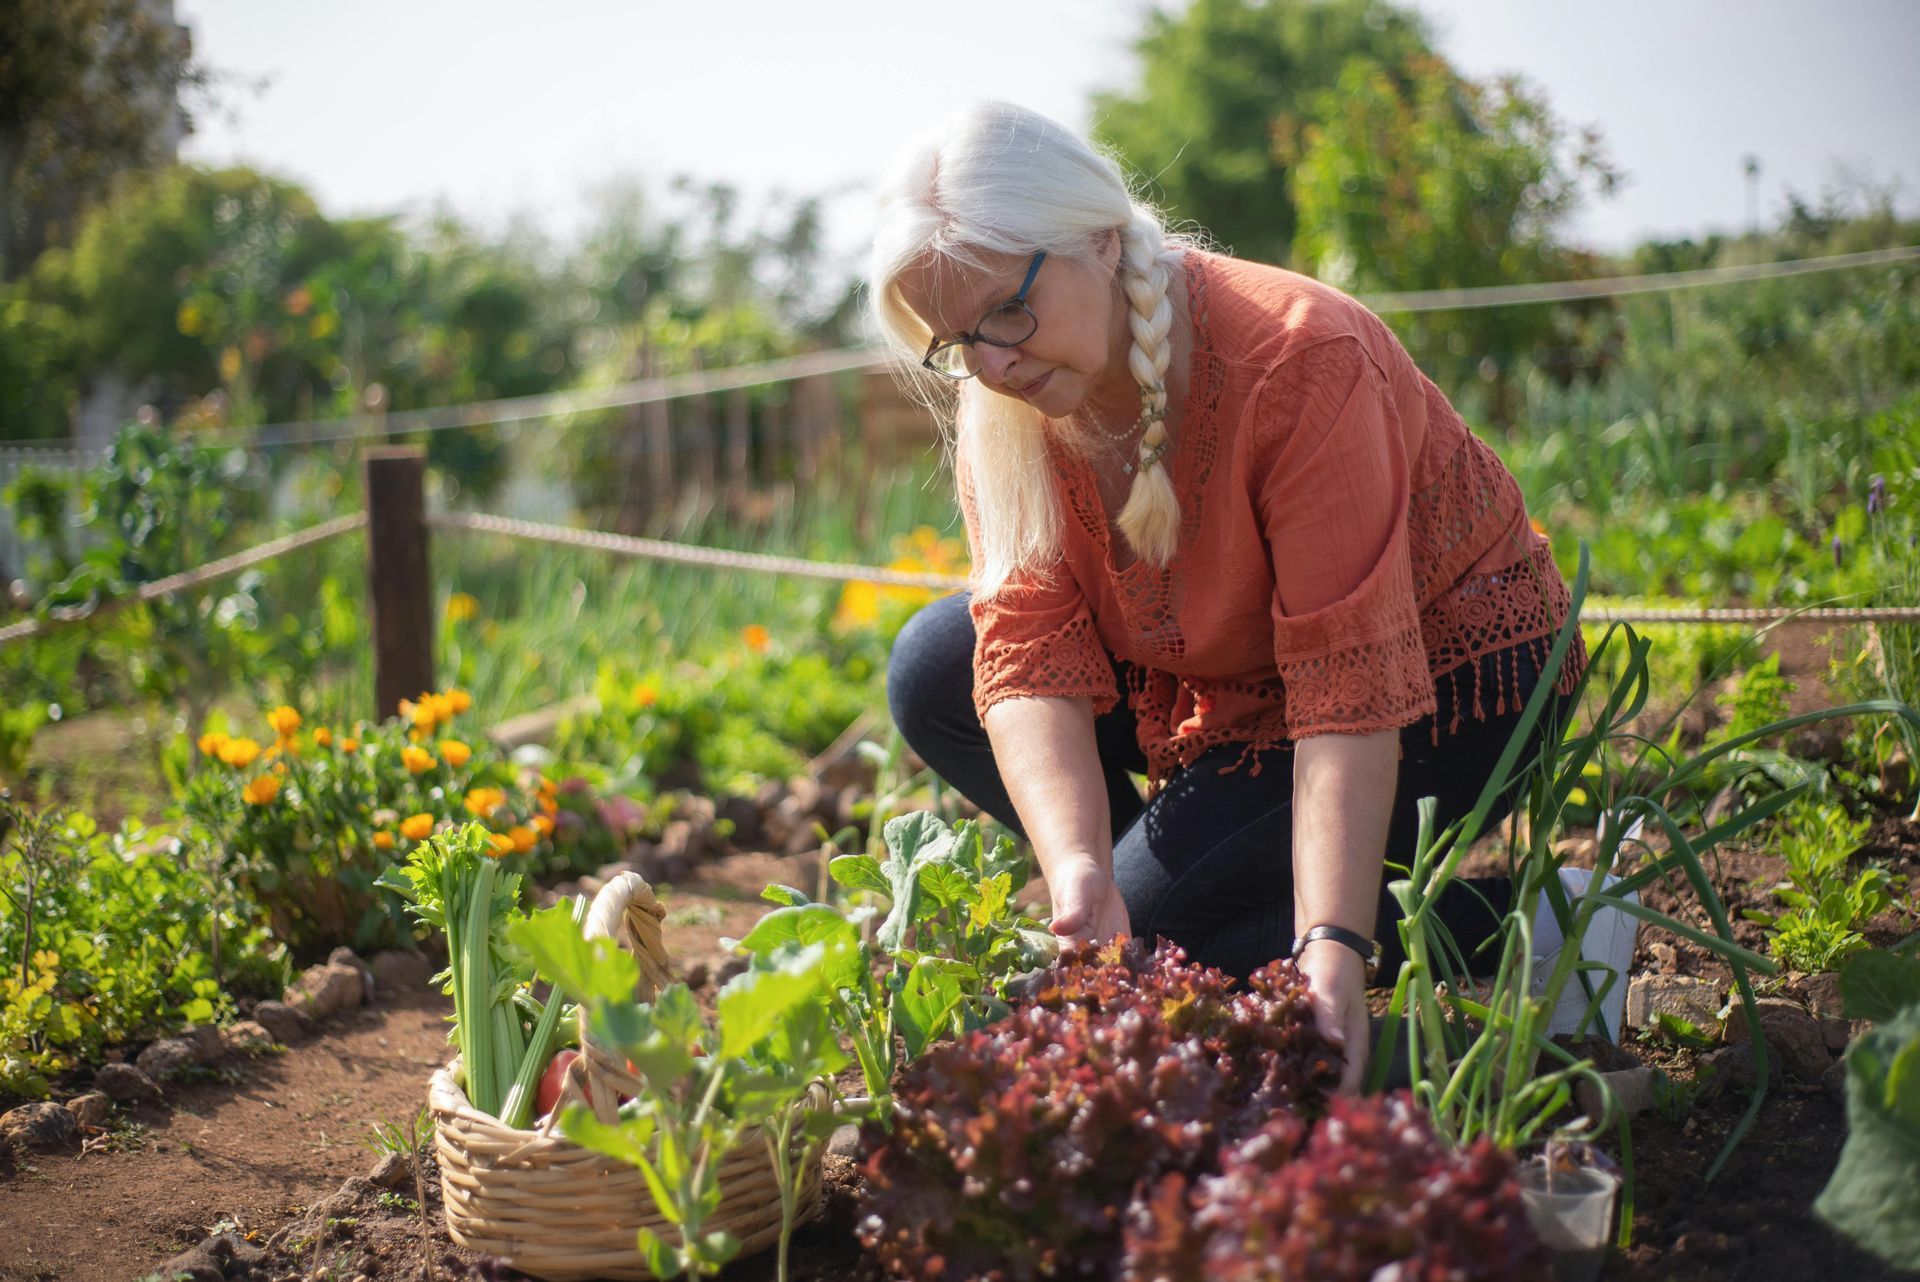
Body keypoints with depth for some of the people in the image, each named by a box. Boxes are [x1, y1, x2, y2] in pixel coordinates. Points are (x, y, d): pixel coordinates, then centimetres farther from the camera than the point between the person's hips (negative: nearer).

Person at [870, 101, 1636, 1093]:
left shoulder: (1297, 359, -32)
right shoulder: (1004, 404, -13)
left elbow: (1354, 688, -35)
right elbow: (1032, 655, -21)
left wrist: (1333, 943, -42)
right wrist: (1077, 874, -38)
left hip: (1449, 676, -7)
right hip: (1229, 674, 7)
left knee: (1149, 929, -22)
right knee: (934, 671, -7)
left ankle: (1516, 927, -9)